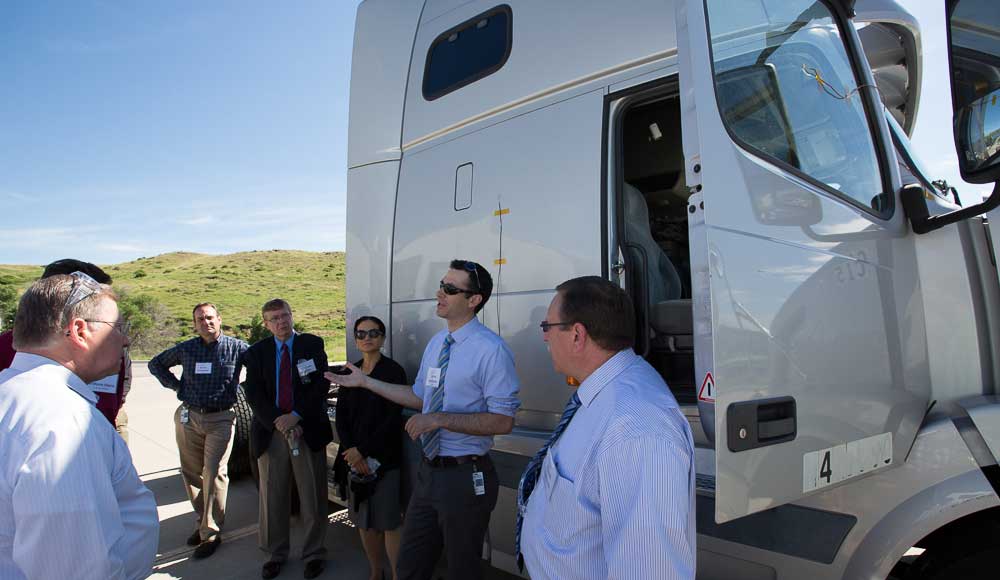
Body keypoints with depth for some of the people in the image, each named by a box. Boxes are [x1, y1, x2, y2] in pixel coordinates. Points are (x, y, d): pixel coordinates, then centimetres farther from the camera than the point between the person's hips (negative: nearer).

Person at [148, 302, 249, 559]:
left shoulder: (236, 347, -3)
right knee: (191, 473, 10)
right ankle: (204, 521, 26)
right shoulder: (186, 349, 6)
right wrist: (176, 386, 7)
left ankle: (211, 532, 2)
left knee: (214, 473, -7)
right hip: (188, 417, 4)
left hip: (221, 419, -4)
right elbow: (156, 364, 20)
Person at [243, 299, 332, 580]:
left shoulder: (313, 344, 2)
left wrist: (296, 416, -13)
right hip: (270, 431, 2)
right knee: (272, 497, 11)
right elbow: (253, 394, -1)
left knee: (313, 497, 5)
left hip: (308, 429, -1)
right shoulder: (256, 352, 7)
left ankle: (314, 554, 21)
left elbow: (322, 384, -5)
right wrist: (278, 422, -13)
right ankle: (275, 554, 28)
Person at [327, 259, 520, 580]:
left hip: (466, 476, -7)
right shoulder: (436, 343, 5)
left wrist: (440, 419, -24)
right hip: (429, 470, 7)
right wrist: (366, 381, 13)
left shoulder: (491, 349, -19)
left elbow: (502, 421, -21)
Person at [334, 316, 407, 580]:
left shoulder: (393, 370, -7)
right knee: (363, 521, 12)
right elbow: (341, 415, 6)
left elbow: (393, 418, -12)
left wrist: (363, 450, -13)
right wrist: (351, 452, -8)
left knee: (389, 523, -1)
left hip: (384, 457, -5)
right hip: (354, 456, 5)